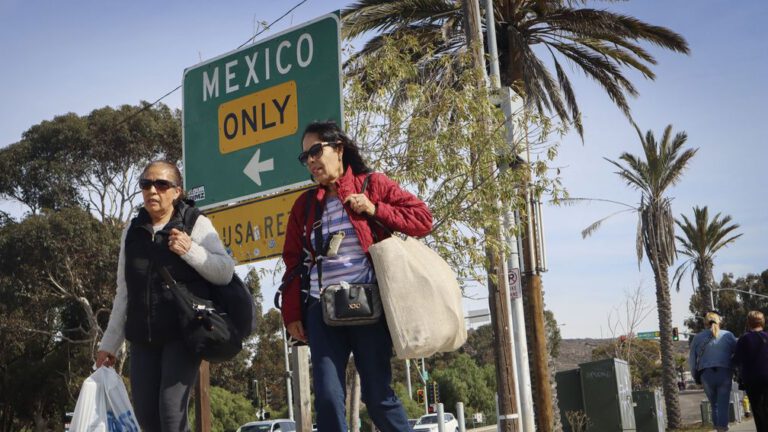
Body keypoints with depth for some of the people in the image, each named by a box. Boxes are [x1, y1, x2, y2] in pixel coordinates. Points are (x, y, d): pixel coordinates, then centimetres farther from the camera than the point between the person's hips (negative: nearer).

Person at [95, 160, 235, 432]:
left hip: (184, 334, -5)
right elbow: (124, 293, 17)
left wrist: (191, 251, -19)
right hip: (143, 338, 5)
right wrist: (110, 343, 15)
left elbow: (226, 273, -5)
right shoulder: (132, 232, 13)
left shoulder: (195, 224, 0)